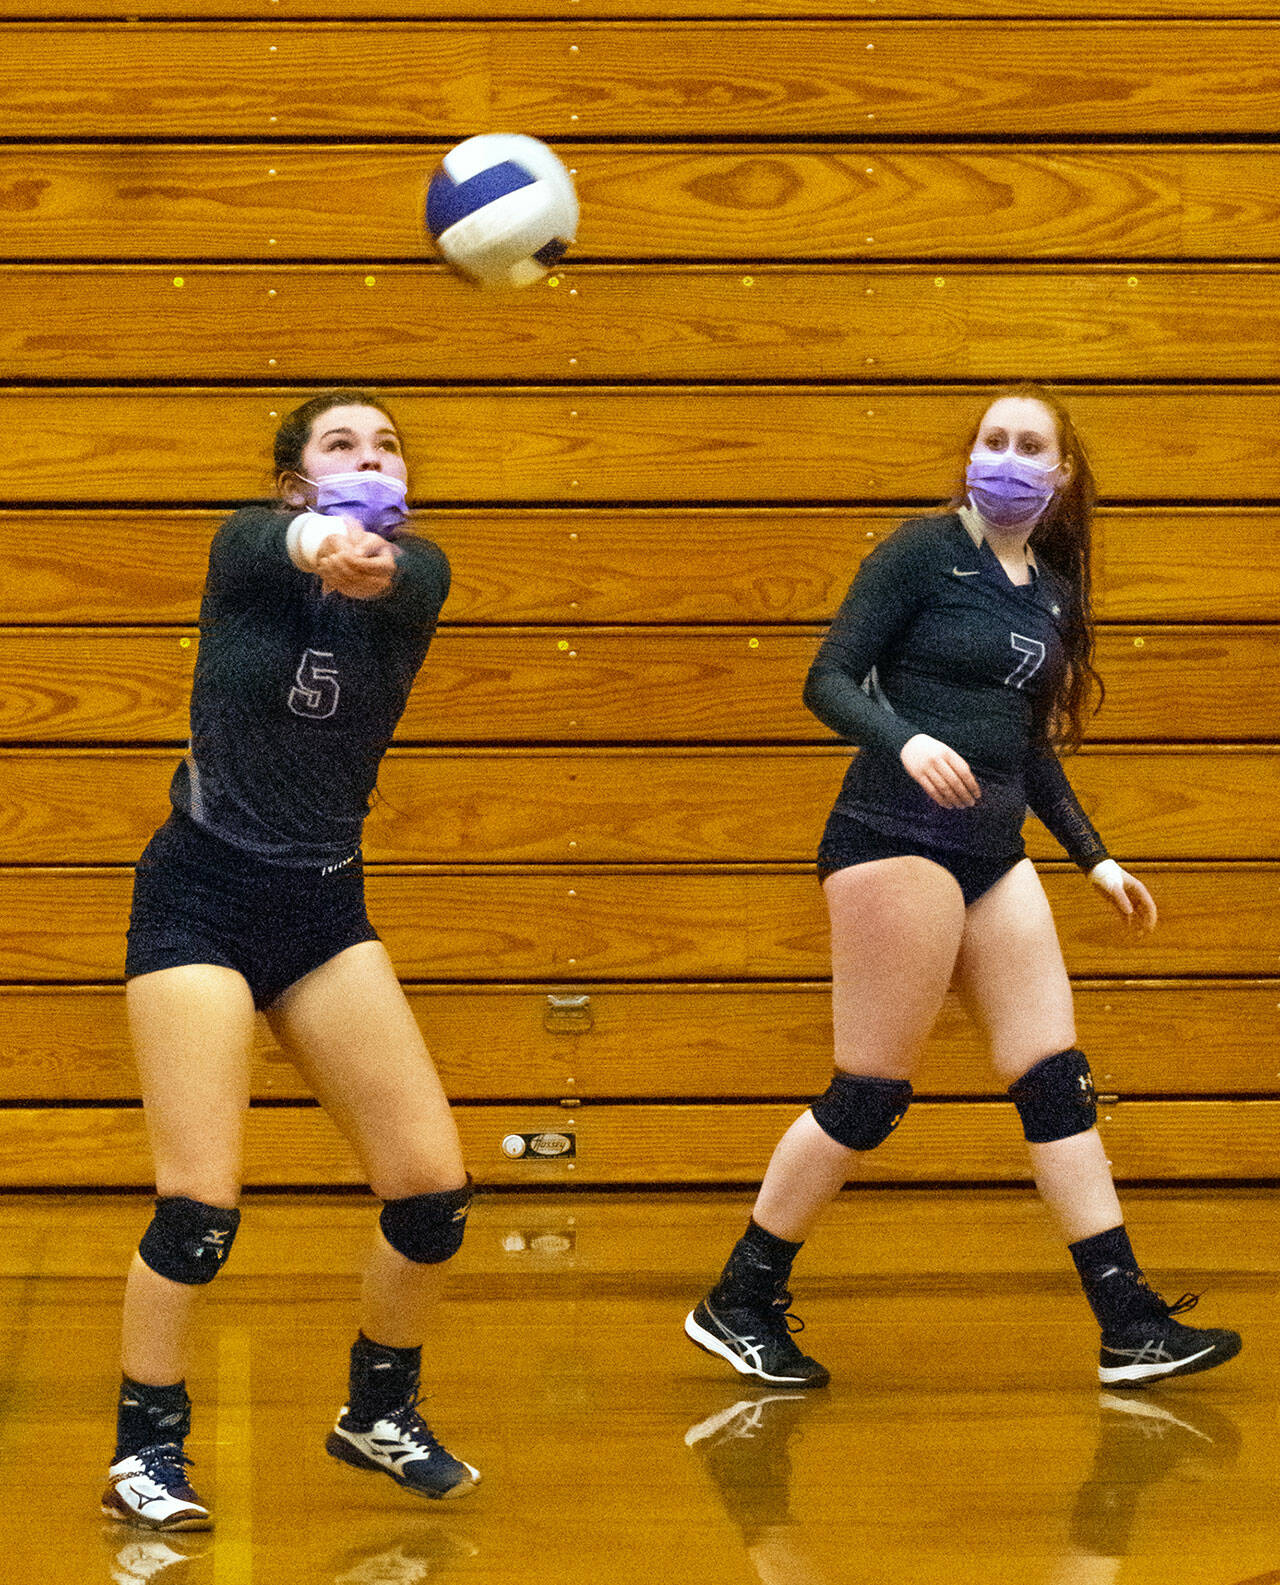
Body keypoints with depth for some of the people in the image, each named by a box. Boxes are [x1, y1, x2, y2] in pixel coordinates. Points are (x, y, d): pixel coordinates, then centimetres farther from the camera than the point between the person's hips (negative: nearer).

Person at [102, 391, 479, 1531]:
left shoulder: (417, 571, -1)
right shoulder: (248, 548, -5)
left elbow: (396, 575, -26)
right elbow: (280, 547, -31)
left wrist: (368, 563, -52)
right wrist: (318, 540, -56)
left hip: (326, 910, 4)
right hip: (201, 896, -3)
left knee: (434, 1184, -3)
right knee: (200, 1206, -12)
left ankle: (380, 1416, 20)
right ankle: (145, 1451, 4)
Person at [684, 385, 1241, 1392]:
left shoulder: (1052, 592, 15)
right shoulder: (924, 552, -5)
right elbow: (829, 682, -10)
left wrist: (1096, 859, 19)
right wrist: (905, 739, -28)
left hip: (992, 854, 7)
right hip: (895, 840, -7)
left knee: (1059, 1082, 3)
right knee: (871, 1095, -6)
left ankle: (1131, 1327, 6)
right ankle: (739, 1307, 6)